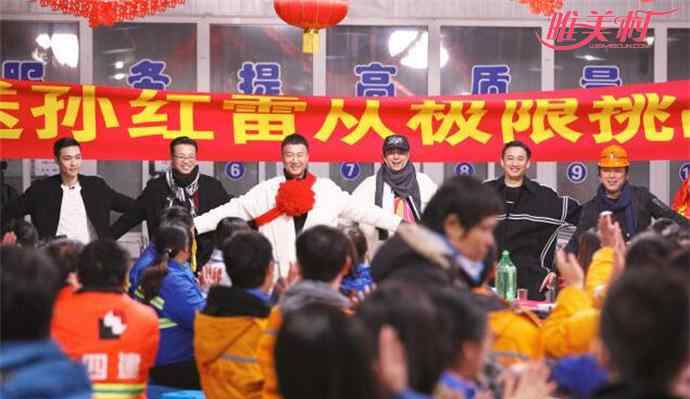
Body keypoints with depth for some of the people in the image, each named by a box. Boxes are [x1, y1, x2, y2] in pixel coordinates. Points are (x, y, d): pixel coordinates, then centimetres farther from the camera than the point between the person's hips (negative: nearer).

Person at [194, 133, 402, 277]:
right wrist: (191, 226, -4)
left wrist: (400, 224, 8)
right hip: (278, 280, -1)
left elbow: (361, 210, 11)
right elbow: (231, 211, 4)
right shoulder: (266, 190, 5)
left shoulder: (328, 189, 7)